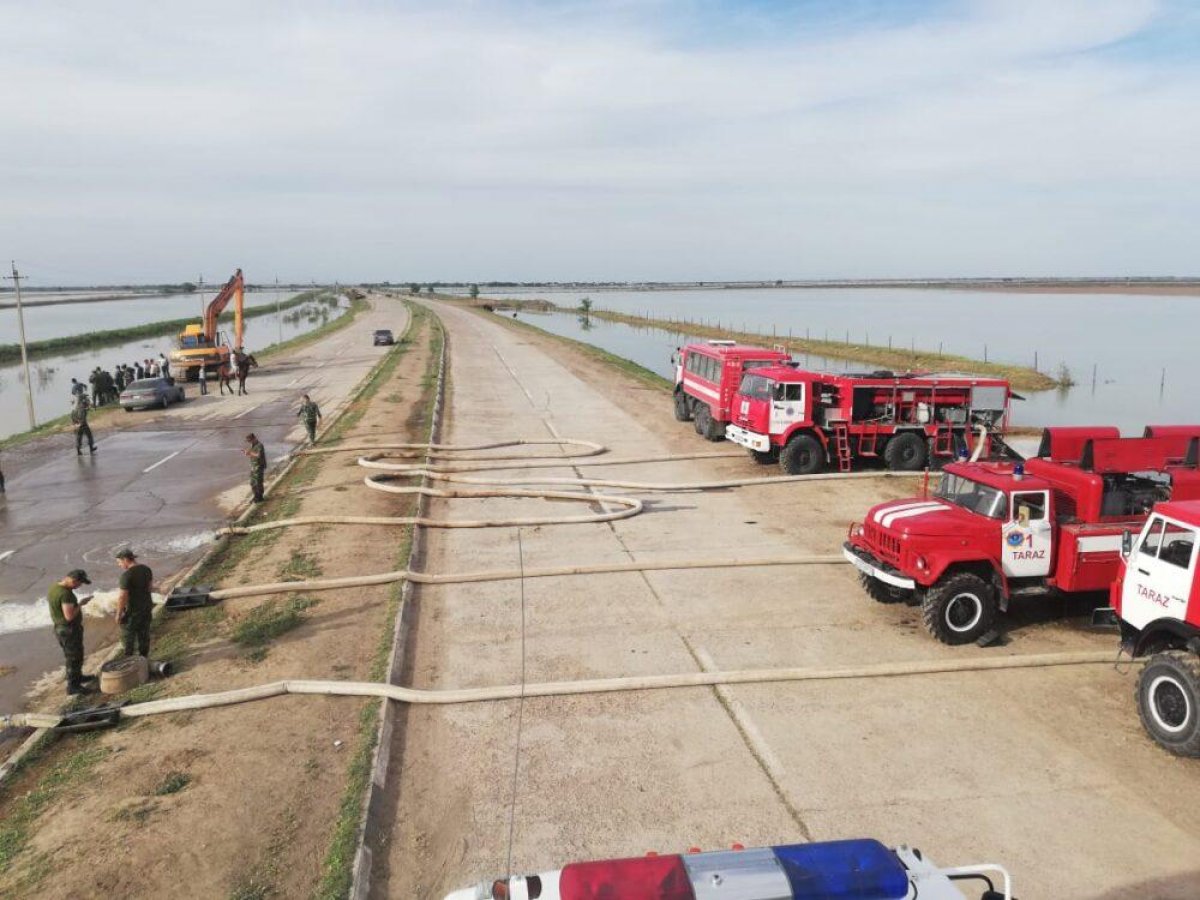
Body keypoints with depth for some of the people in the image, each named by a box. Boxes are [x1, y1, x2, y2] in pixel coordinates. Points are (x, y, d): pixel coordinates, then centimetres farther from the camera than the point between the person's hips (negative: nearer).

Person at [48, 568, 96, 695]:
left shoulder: (54, 586, 0)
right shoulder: (65, 594, -30)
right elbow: (69, 616, -30)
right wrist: (80, 604, -20)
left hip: (60, 628, 10)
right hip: (69, 630, -10)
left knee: (76, 654, 26)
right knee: (73, 657, 5)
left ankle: (78, 676, 42)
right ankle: (72, 686, 15)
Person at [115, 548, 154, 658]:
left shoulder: (127, 574, -23)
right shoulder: (147, 569, 0)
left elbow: (122, 597, -22)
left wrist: (118, 614, -13)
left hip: (132, 610, -7)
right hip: (147, 607, 7)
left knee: (128, 636, 8)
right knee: (144, 634, 18)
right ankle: (144, 656, 28)